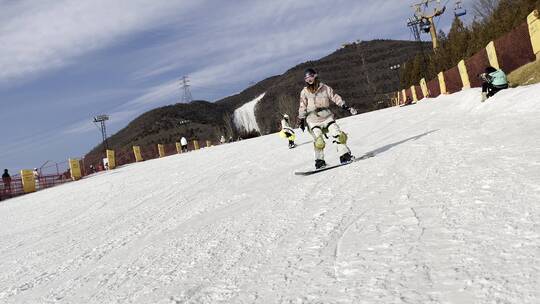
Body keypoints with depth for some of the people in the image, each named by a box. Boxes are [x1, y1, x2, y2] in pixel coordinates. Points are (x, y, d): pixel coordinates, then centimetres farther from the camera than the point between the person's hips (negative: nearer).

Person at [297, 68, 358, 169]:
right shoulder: (304, 92, 4)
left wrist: (345, 106, -2)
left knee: (339, 135, -13)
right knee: (319, 141, -15)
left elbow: (336, 98, 6)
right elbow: (302, 107, 8)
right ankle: (319, 161, 1)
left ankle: (344, 155, -3)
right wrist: (301, 120, 5)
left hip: (327, 117, 1)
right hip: (313, 120, -1)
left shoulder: (325, 88, 4)